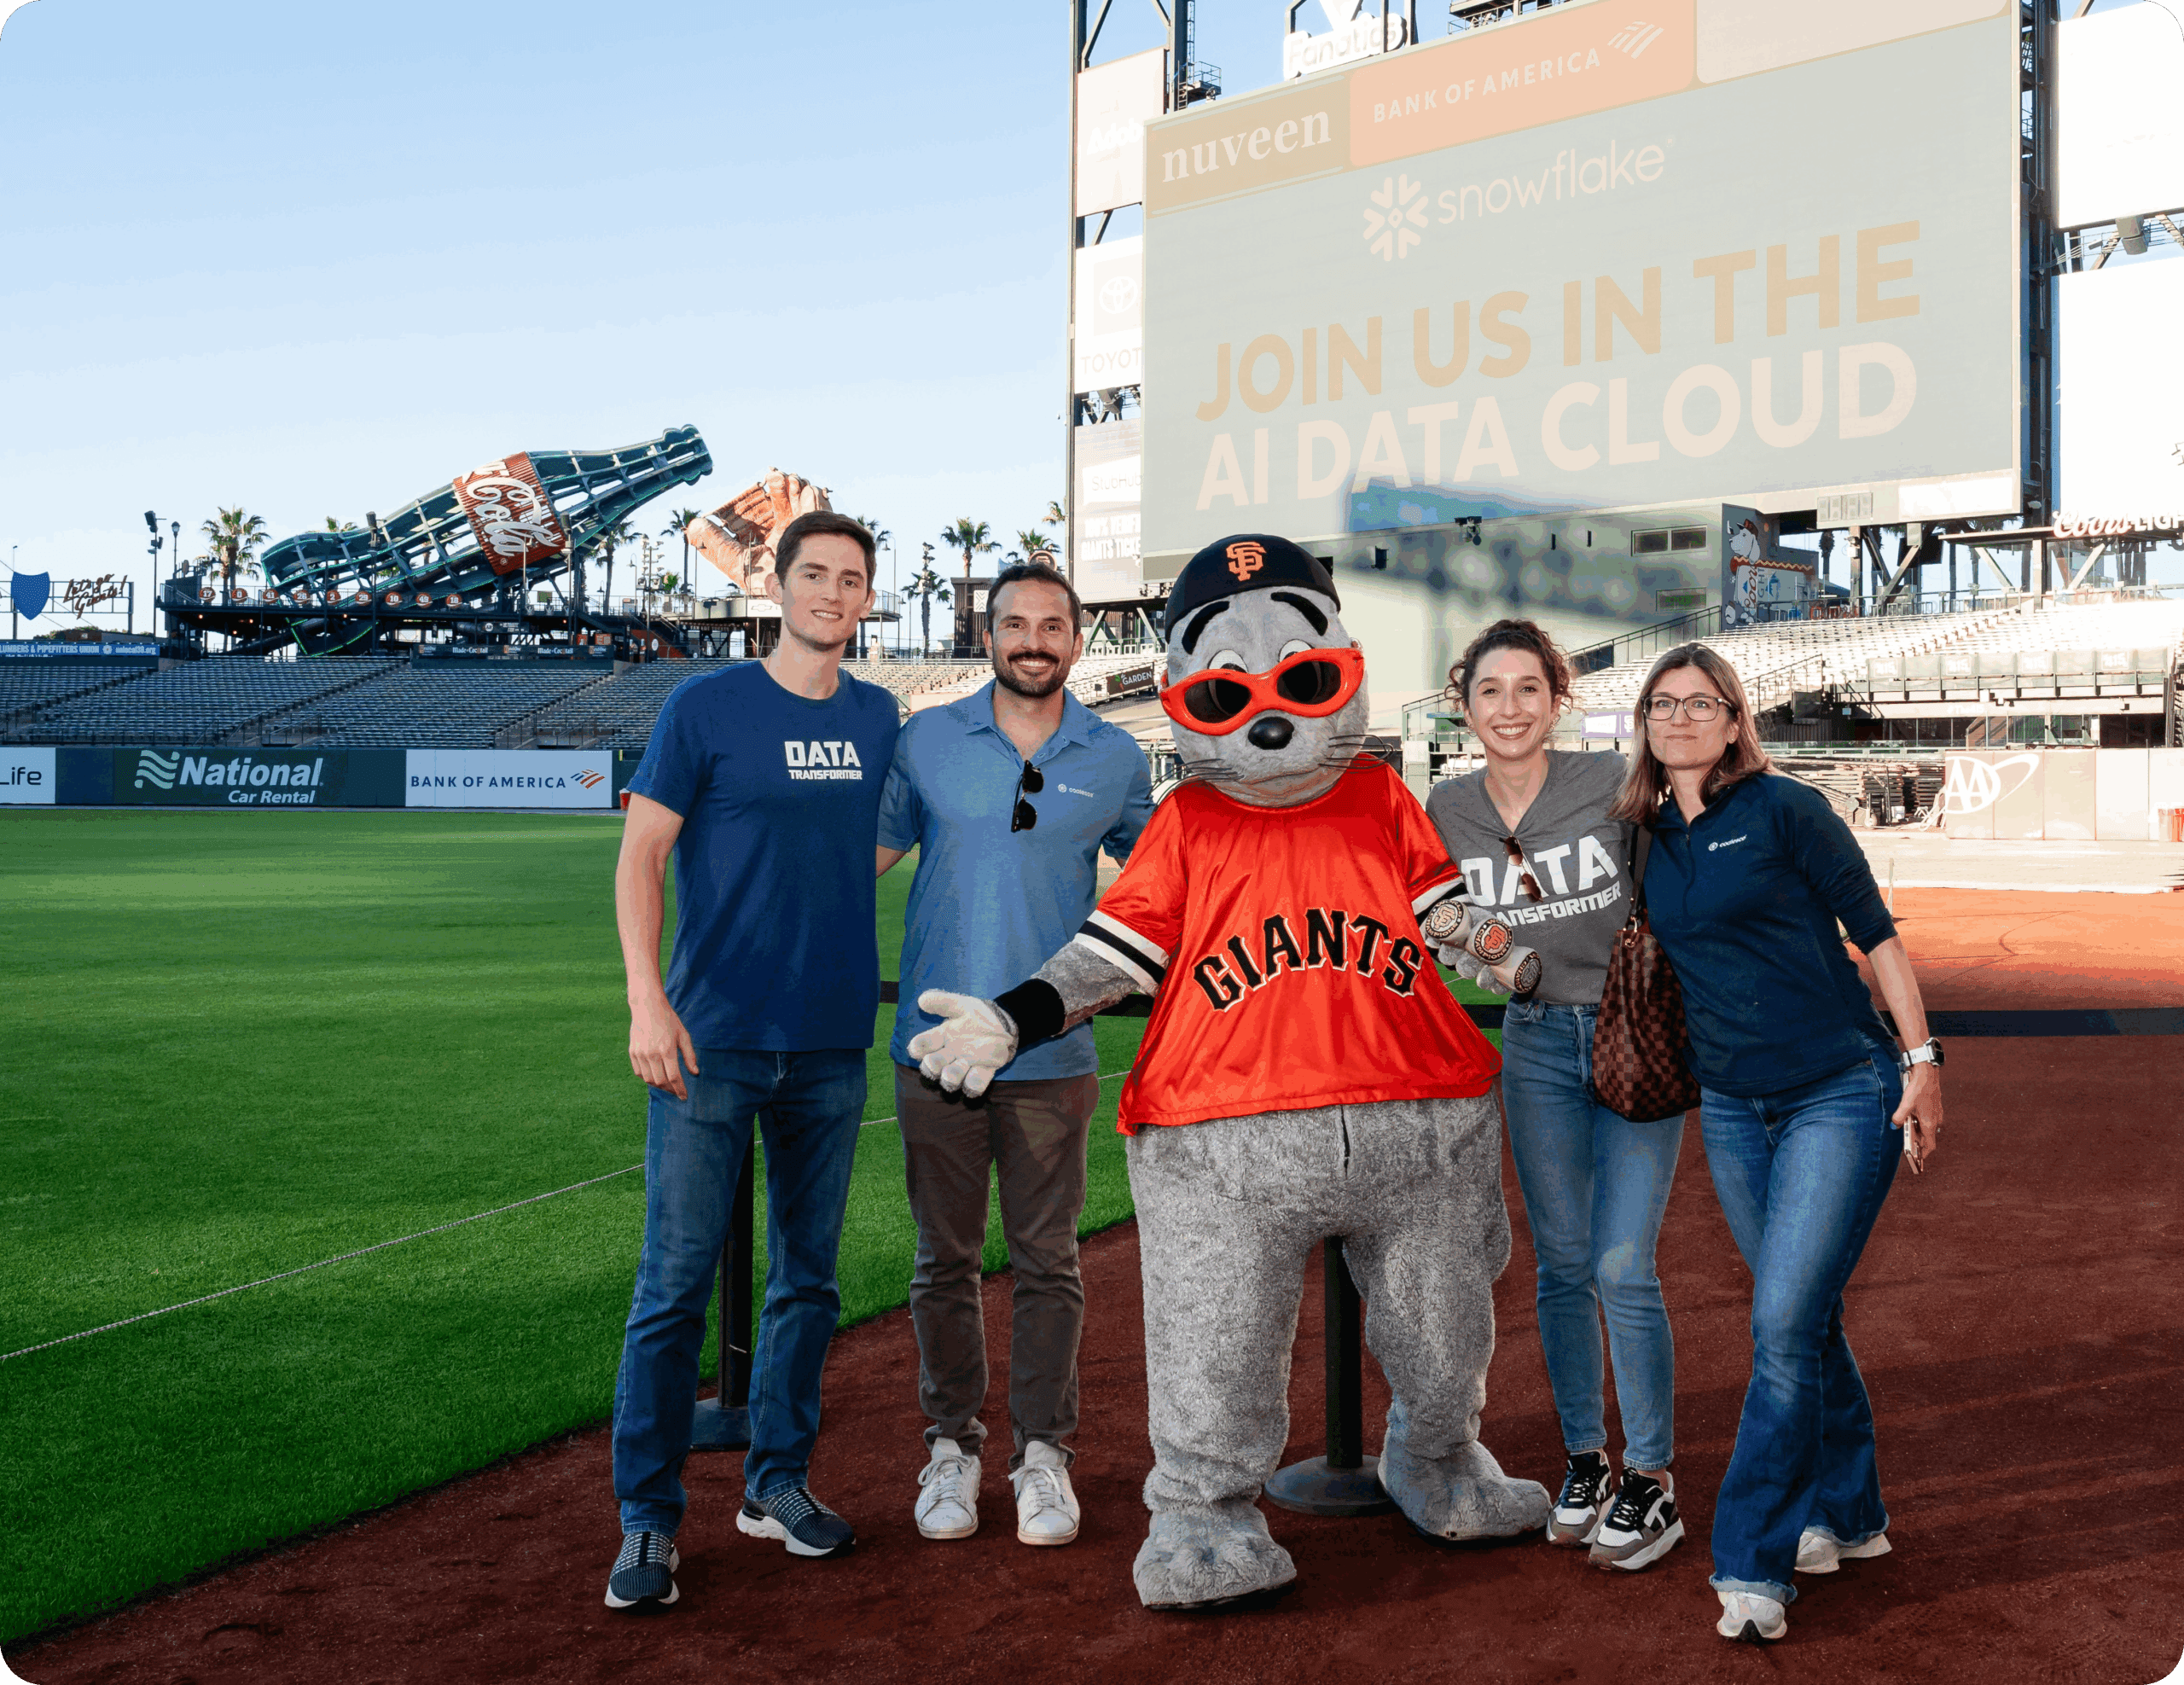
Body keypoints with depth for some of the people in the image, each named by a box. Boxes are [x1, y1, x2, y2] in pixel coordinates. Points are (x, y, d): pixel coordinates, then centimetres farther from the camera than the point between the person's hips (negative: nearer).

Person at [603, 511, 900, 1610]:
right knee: (675, 1281, -3)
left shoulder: (878, 718, 10)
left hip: (833, 1044, 5)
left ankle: (777, 1481, 26)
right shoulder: (705, 707, -4)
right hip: (712, 1039, -4)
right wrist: (646, 1004, -15)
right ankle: (648, 1519, 8)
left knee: (808, 1275, 12)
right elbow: (640, 857, -6)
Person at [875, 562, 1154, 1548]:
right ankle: (951, 1446, 21)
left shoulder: (1115, 758, 5)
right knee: (945, 1259, 8)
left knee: (1047, 1263, 6)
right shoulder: (927, 741, 3)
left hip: (1052, 1054, 0)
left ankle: (1043, 1455, 17)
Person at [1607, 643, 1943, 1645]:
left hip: (1841, 1094, -5)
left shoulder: (1784, 809, -8)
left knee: (1783, 1323, -10)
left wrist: (1921, 1060, -8)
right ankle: (1848, 1515, 32)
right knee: (1802, 1318, 14)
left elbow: (1874, 932, -6)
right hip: (1731, 1109, 5)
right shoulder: (1643, 839, 7)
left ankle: (1752, 1564, -1)